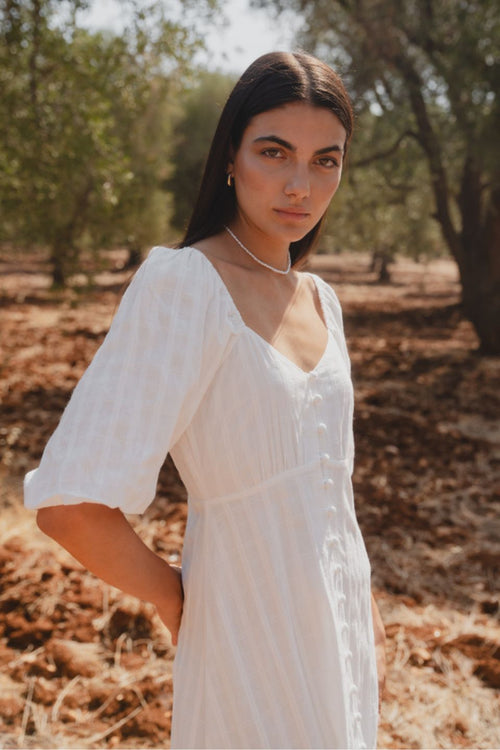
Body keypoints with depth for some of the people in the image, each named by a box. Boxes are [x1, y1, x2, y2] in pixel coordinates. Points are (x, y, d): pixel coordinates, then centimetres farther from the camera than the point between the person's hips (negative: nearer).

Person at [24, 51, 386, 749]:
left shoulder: (320, 299, 3)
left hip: (338, 628, 7)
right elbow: (71, 505, -26)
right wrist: (178, 600, -12)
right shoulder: (182, 283, -20)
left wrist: (367, 610, 13)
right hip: (254, 635, -7)